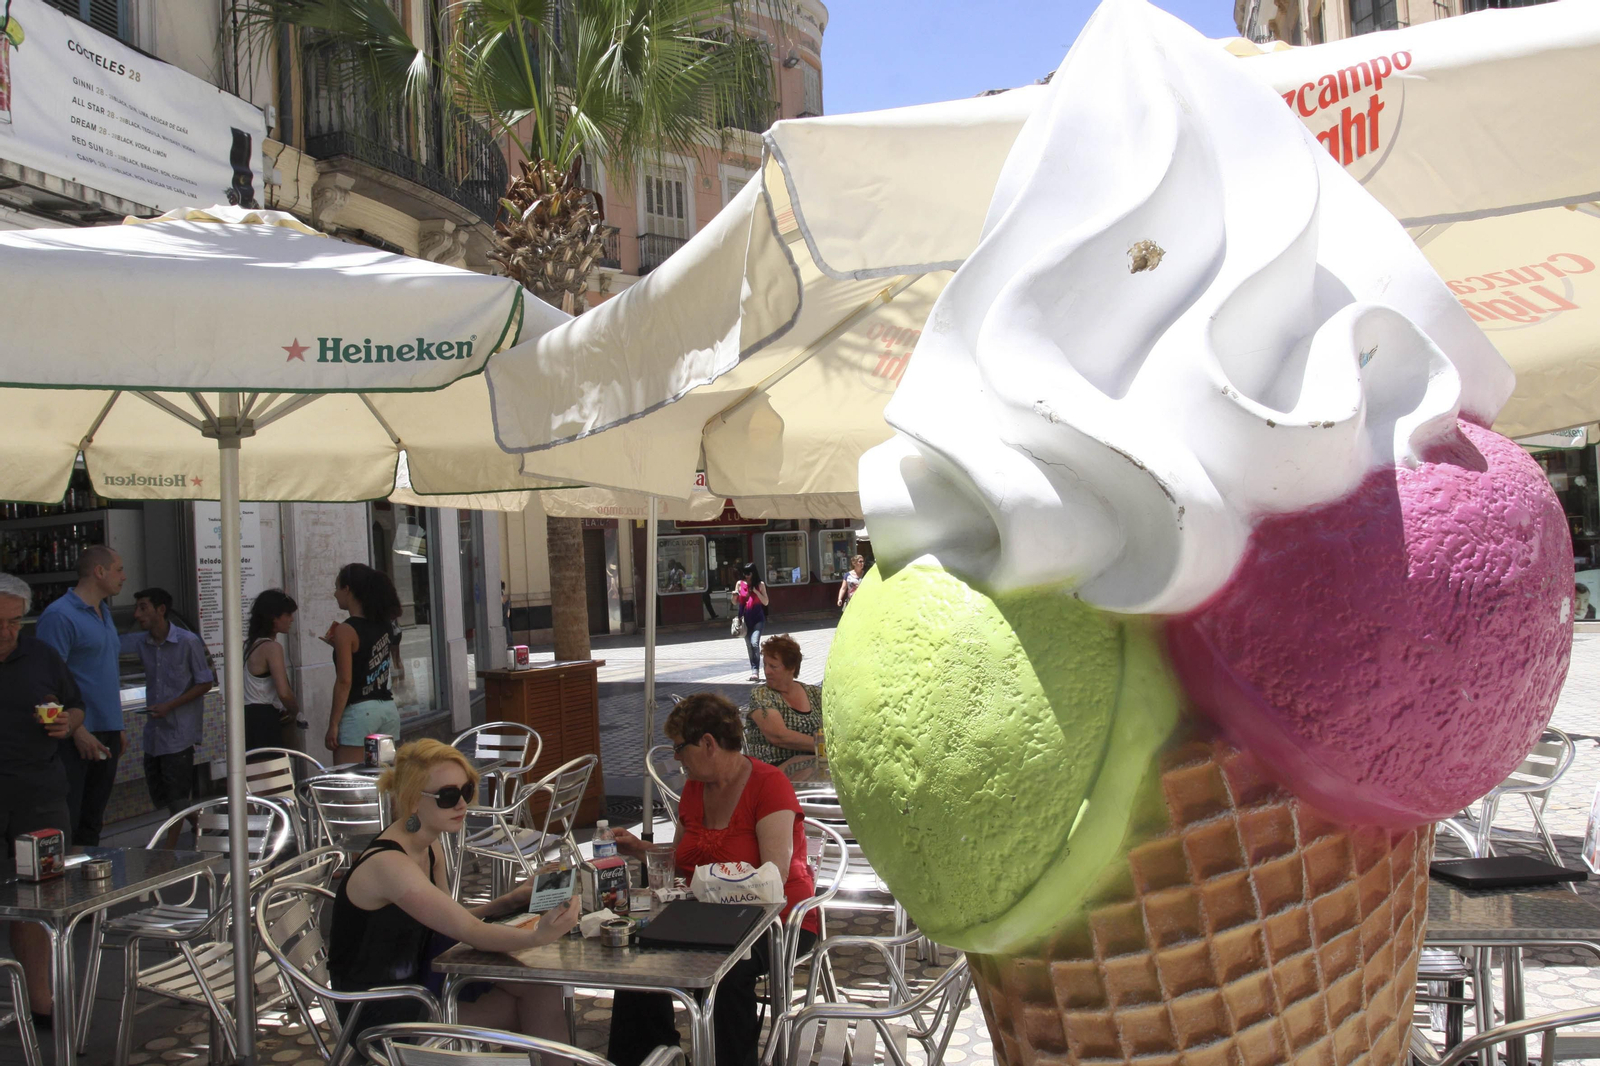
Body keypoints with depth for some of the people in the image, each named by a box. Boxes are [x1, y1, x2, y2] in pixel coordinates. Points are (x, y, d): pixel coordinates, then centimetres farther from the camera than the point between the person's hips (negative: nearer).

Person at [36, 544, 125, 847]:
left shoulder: (104, 613, 17)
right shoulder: (59, 615, -11)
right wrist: (78, 731, -21)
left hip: (106, 733, 9)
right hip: (79, 736, -9)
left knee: (93, 820, 14)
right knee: (66, 823, -6)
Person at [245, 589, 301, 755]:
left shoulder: (251, 644, 15)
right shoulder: (272, 648, -13)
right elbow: (284, 692, -23)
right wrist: (295, 711, -4)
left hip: (248, 716, 9)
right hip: (265, 721, -9)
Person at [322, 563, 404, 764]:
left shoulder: (346, 630, -11)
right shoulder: (385, 625, 9)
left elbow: (344, 682, -14)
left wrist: (333, 724, -10)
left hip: (358, 711, -7)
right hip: (389, 708, 7)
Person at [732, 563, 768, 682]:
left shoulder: (760, 584, -2)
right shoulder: (740, 584, 3)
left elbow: (765, 602, -4)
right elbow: (735, 603, 9)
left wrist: (756, 591, -15)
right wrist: (734, 596, -13)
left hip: (757, 618, -3)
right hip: (745, 618, 3)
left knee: (755, 643, -19)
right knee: (749, 645, 9)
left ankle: (755, 671, -17)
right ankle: (754, 670, 20)